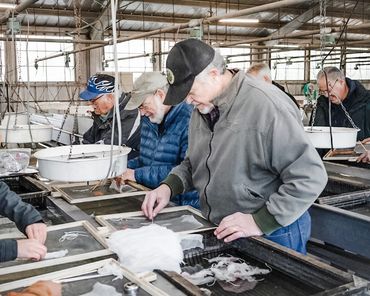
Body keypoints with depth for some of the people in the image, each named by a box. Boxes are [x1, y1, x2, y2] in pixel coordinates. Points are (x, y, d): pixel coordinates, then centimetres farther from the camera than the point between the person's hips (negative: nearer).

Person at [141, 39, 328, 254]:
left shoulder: (266, 106, -23)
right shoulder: (202, 109, 4)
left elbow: (311, 176, -24)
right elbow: (193, 164, 17)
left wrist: (260, 222, -24)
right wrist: (169, 187, -1)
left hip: (271, 235, -7)